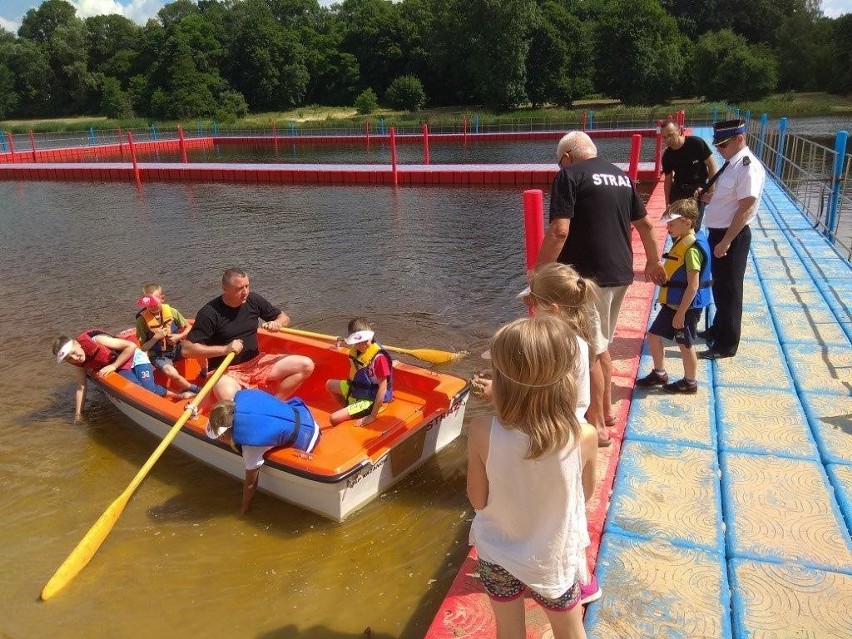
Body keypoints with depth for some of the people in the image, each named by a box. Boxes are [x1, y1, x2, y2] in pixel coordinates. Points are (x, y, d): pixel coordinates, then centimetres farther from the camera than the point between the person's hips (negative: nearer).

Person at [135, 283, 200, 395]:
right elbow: (143, 348, -10)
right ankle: (195, 389, -9)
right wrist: (156, 338, -24)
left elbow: (188, 328, 5)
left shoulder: (171, 312, -7)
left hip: (176, 348, 3)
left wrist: (178, 337, -13)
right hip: (158, 356, -3)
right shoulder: (142, 320, -13)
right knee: (172, 373, -33)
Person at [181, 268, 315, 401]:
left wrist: (277, 323, -10)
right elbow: (187, 349, -15)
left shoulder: (253, 300, 1)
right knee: (227, 397, -41)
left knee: (306, 365, -10)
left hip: (256, 362, 6)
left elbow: (284, 318, 14)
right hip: (226, 371, -5)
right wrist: (225, 349, -22)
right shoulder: (210, 313, -13)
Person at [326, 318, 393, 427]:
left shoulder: (379, 357, -30)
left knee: (334, 419, -18)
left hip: (370, 400, -9)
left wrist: (372, 416, -28)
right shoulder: (355, 350, -7)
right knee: (329, 384, 24)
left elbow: (383, 388, -28)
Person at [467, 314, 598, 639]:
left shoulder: (482, 431, -30)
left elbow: (477, 500, -15)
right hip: (554, 558, 0)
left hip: (498, 552, 0)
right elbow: (585, 494, -8)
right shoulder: (584, 438, -28)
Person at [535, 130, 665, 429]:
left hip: (589, 276, -8)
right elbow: (645, 225, 20)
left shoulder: (569, 175, -8)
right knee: (601, 343, 22)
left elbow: (559, 231, -20)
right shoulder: (621, 175, 14)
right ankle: (605, 409, 35)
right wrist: (653, 261, 33)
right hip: (621, 273, 8)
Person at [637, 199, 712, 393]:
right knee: (654, 335, 14)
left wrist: (681, 313, -21)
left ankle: (689, 382, 24)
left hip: (687, 306, -9)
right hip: (672, 303, 9)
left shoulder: (692, 249, -23)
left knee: (685, 344, 6)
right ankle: (659, 373, 29)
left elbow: (693, 286, -24)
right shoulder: (681, 242, 7)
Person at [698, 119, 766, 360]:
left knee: (729, 290, 1)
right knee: (719, 286, 22)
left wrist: (726, 242, -23)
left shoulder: (748, 166, -20)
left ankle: (726, 345, 13)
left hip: (732, 236, -9)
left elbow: (745, 209, -23)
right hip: (718, 232, 9)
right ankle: (718, 330, 39)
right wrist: (707, 197, 4)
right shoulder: (731, 163, 9)